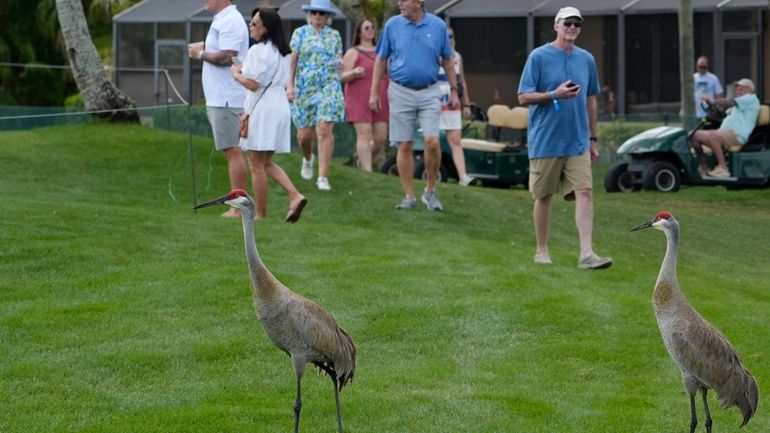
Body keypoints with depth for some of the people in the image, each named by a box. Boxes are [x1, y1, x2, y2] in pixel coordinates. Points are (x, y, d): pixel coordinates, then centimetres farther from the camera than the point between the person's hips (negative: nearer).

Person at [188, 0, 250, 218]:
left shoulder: (230, 22, -16)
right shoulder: (222, 20, 17)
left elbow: (227, 57, -24)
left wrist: (201, 54, -11)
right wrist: (205, 47, 11)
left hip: (226, 99, -11)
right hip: (220, 98, 11)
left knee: (232, 151, -9)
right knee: (232, 152, 12)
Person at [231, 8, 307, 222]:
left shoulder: (259, 50, -15)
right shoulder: (282, 51, 14)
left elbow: (252, 84, -16)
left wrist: (236, 74, 3)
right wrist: (245, 71, 14)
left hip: (262, 108, -9)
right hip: (280, 106, 9)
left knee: (257, 165, -1)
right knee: (266, 163, 16)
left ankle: (261, 214, 2)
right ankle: (295, 196, -1)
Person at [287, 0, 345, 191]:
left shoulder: (334, 35, 10)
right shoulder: (300, 33, 5)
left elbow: (339, 61, 16)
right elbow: (292, 60, 2)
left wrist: (339, 63, -8)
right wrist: (290, 85, -6)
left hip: (329, 87, 0)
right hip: (304, 88, 0)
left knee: (325, 130, -12)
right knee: (304, 134, 3)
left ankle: (323, 177, -11)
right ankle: (307, 158, 38)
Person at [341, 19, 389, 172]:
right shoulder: (353, 53, 2)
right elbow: (344, 77, -4)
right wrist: (354, 73, -25)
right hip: (359, 100, -5)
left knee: (381, 138, 0)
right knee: (364, 135, -12)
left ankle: (364, 160, 25)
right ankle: (367, 171, -13)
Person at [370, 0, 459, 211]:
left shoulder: (438, 26, 0)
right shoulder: (392, 25, 0)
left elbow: (447, 60, 9)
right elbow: (381, 60, 6)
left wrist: (454, 91, 8)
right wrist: (374, 92, 3)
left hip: (429, 92, -1)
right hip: (401, 92, 1)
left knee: (432, 142, -12)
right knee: (404, 146, 3)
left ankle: (430, 191, 7)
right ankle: (409, 196, 12)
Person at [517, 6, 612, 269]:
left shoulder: (586, 60, 9)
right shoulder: (538, 57, -5)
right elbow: (524, 97, -7)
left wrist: (592, 139, 16)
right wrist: (555, 95, -21)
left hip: (578, 142, 3)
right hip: (545, 142, -3)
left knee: (585, 193, -9)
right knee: (543, 197, 7)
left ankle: (587, 253, -14)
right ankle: (541, 251, 21)